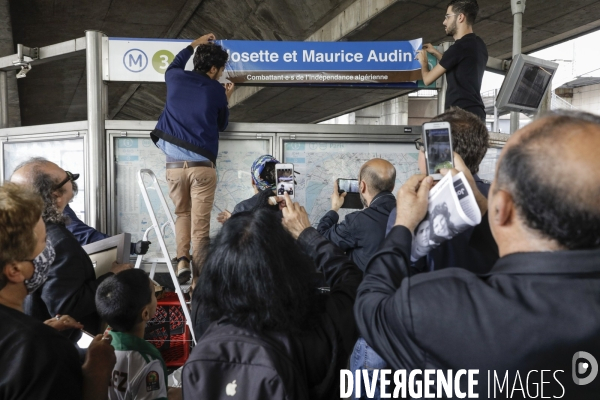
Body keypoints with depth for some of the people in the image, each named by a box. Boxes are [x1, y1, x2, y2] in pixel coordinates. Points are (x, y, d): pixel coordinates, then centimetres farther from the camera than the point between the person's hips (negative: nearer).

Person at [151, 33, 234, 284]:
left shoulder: (176, 79, 9)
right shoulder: (216, 91, 2)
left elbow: (173, 66, 36)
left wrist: (194, 45, 45)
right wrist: (226, 100, 29)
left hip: (175, 164, 3)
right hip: (202, 165, -3)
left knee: (182, 213, 22)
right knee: (200, 223, 1)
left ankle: (181, 260, 10)